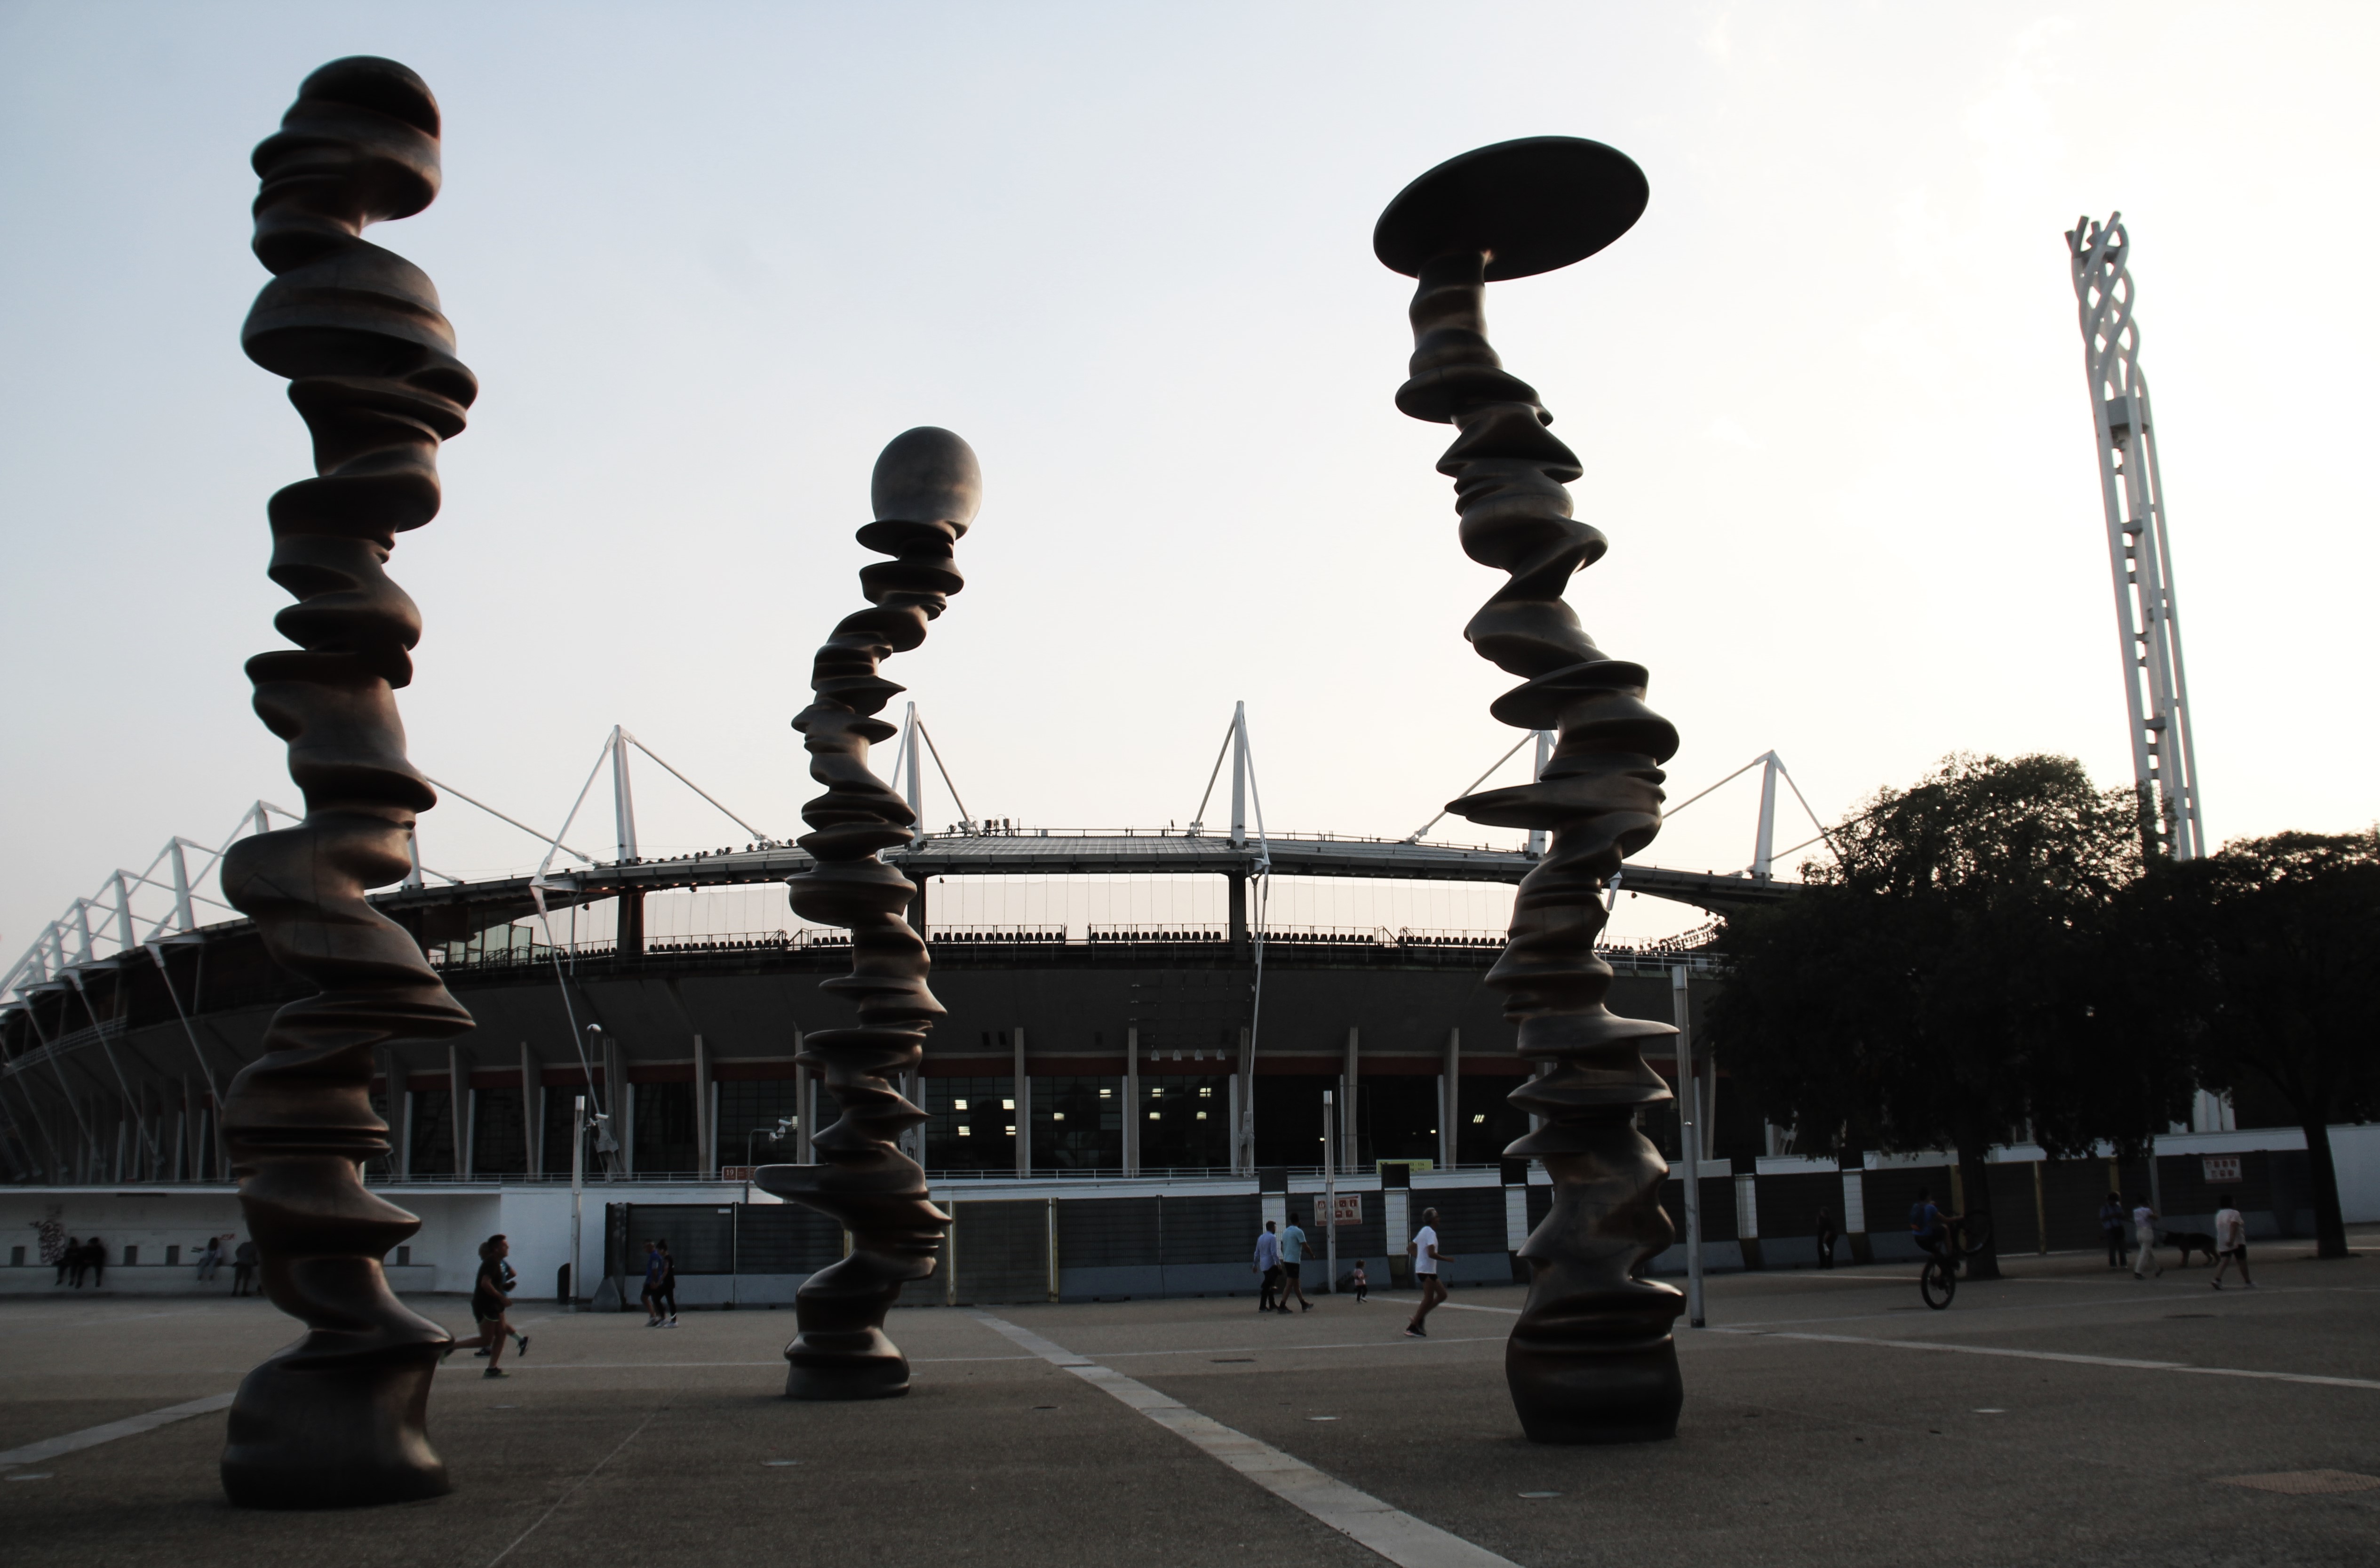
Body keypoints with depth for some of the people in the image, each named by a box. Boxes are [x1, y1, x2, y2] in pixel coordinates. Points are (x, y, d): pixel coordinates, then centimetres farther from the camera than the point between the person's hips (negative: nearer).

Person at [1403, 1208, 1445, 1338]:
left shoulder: (1423, 1231, 15)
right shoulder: (1431, 1233, -14)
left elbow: (1410, 1248, 21)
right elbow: (1431, 1254, -25)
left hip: (1421, 1268, 10)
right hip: (1427, 1270, -10)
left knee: (1442, 1295, 13)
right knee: (1429, 1299, -9)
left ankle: (1419, 1317, 10)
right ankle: (1412, 1328, -9)